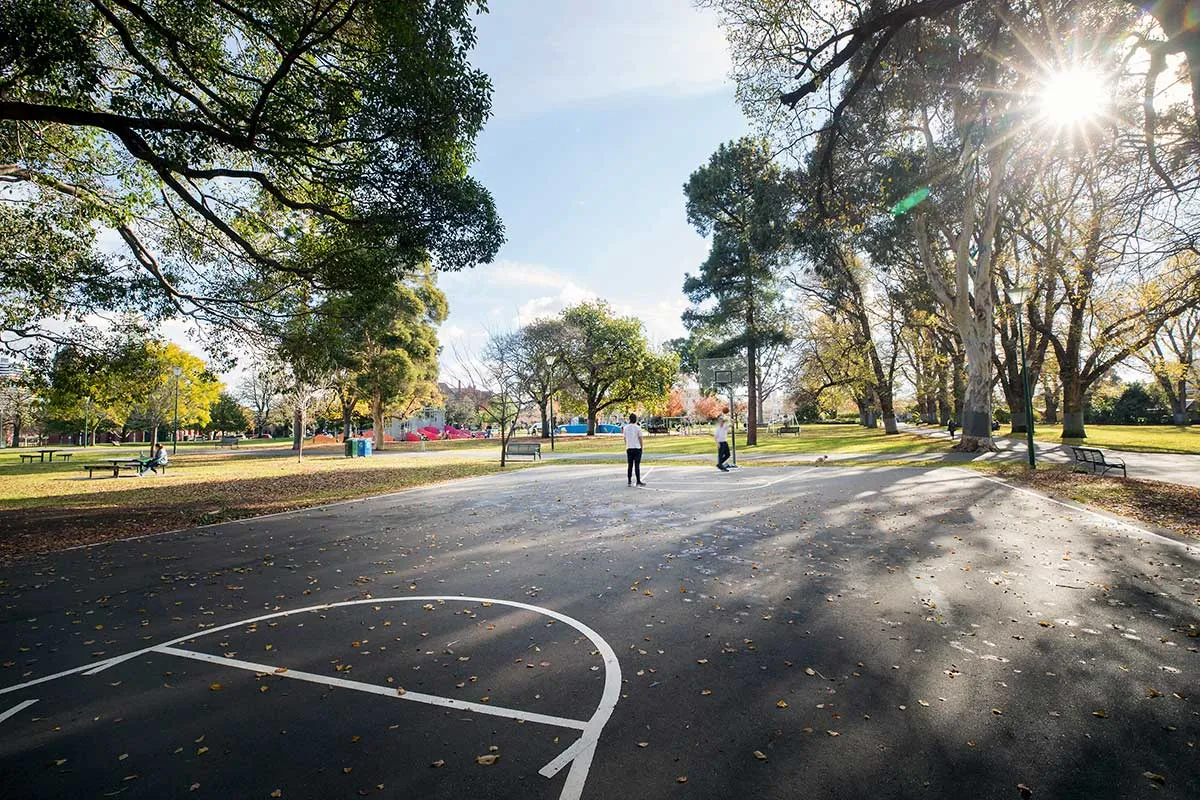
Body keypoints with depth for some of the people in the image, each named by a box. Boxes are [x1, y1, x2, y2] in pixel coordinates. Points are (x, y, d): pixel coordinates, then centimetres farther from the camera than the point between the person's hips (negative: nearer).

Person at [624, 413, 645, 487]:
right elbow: (640, 439, -5)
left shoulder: (625, 428, 4)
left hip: (629, 449, 4)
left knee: (629, 465, 6)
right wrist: (641, 447, 6)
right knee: (637, 465, -2)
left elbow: (625, 439, 9)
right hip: (637, 448, -3)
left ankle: (629, 481, 7)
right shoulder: (638, 427, -7)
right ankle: (638, 481, 0)